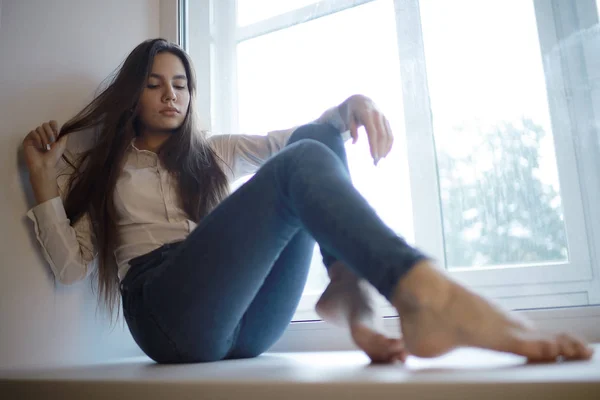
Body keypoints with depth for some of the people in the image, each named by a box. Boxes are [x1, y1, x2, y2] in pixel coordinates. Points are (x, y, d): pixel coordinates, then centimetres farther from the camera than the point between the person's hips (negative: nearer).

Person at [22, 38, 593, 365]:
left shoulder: (212, 154, 28)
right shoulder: (95, 171, 22)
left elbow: (287, 138, 16)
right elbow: (70, 266, 13)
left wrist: (346, 107, -4)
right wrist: (42, 176, 9)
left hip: (248, 324, 4)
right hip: (171, 316, -3)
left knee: (315, 140, -9)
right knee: (301, 165, -25)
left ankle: (349, 293, -28)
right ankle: (426, 295, -47)